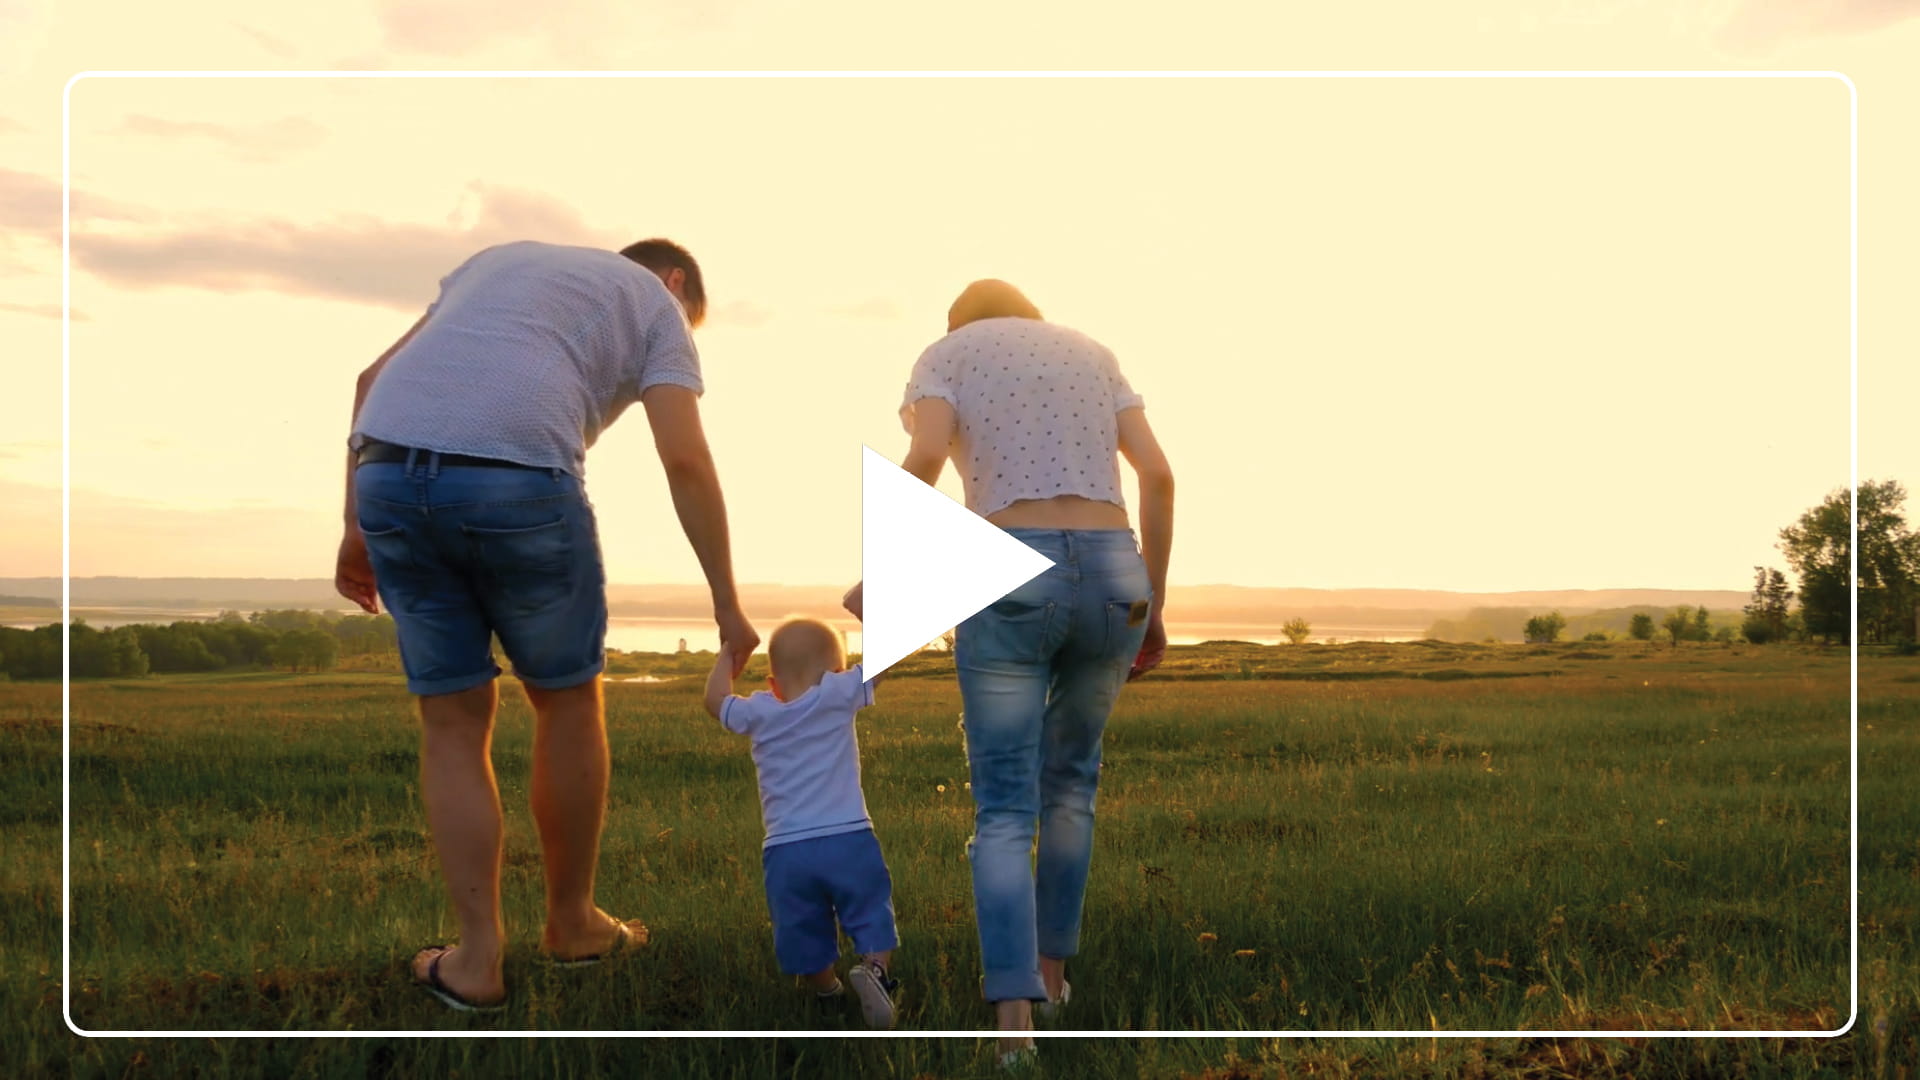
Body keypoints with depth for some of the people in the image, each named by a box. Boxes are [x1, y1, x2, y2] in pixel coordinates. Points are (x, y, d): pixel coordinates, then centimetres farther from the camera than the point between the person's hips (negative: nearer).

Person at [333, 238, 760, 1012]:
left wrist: (357, 527, 22)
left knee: (453, 721, 13)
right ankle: (571, 922, 30)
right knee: (567, 699, 16)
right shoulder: (656, 304, 20)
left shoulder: (502, 258, 35)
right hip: (516, 479, -4)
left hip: (387, 470, 5)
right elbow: (686, 460, 3)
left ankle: (476, 958, 14)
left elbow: (373, 378, 23)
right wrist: (726, 603, 7)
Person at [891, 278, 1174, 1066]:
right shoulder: (1092, 355, 22)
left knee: (1004, 813, 4)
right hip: (1111, 579, 3)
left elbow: (925, 457, -10)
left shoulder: (943, 356, 12)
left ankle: (1014, 1012, -15)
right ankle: (1051, 962, 33)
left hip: (1010, 586, -3)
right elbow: (1157, 473, 9)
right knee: (1069, 775, 27)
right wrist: (1153, 604, 13)